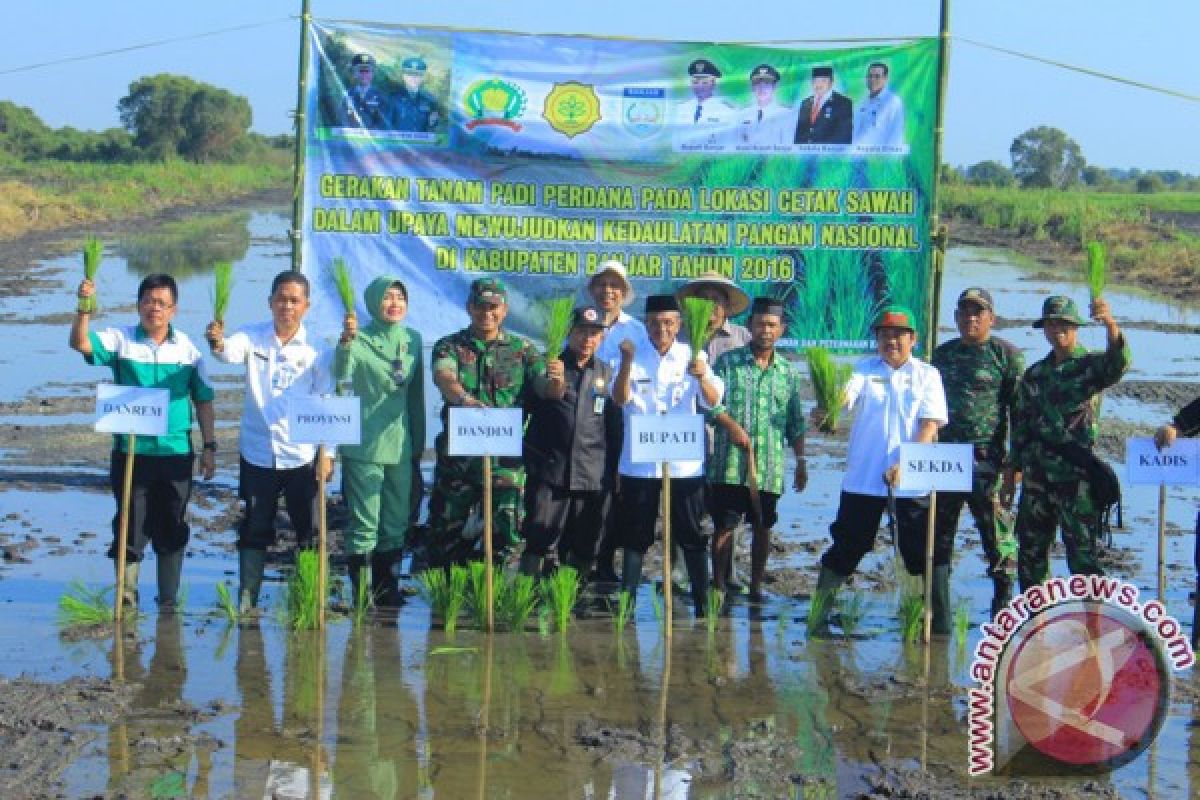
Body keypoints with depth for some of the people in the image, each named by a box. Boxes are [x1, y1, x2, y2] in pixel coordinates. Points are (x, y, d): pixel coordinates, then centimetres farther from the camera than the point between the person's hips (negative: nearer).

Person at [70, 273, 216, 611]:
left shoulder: (187, 347, 5)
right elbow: (80, 343, -16)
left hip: (176, 452, 2)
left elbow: (203, 399, 9)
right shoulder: (120, 340, 0)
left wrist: (209, 446, 5)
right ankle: (126, 598, 13)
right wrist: (84, 308, -32)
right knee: (131, 527, 3)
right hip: (131, 451, -2)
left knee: (172, 530, 9)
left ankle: (169, 601, 20)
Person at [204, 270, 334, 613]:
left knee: (310, 531, 5)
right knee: (254, 531, 8)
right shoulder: (253, 337, -2)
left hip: (302, 456, 0)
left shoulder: (317, 350, -3)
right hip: (257, 453, 1)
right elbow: (231, 352, -24)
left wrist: (327, 452, -8)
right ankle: (246, 601, 15)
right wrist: (217, 343, -48)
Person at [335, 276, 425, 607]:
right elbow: (340, 377, -26)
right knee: (364, 525, -4)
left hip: (401, 446, 6)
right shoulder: (359, 340, -8)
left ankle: (387, 588, 24)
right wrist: (345, 343, -43)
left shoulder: (413, 340, 8)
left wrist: (418, 443, 17)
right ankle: (361, 592, 4)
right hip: (364, 447, -5)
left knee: (396, 523, 12)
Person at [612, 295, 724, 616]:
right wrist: (627, 362, -26)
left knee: (692, 536, 3)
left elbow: (712, 401, -9)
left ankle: (702, 603, 9)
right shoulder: (633, 355, 2)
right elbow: (619, 399, -10)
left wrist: (702, 376, -30)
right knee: (635, 537, 6)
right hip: (639, 463, 0)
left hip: (684, 464, 0)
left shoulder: (692, 356, 2)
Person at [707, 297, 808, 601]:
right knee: (724, 526, -1)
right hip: (729, 464, -3)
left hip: (770, 467, 3)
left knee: (763, 527, 9)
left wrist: (801, 462, 10)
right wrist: (731, 425, -20)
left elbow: (795, 424, 14)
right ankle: (718, 586, 8)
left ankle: (756, 587, 20)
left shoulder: (788, 372, 11)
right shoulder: (728, 362, 2)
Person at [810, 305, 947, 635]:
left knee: (924, 552, 2)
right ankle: (818, 616, 10)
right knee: (846, 548, 5)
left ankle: (941, 620, 13)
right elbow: (844, 395, -13)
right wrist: (824, 409, -37)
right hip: (863, 480, 0)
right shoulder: (864, 370, 6)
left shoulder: (927, 375, 5)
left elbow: (930, 425, -4)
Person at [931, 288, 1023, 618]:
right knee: (938, 528, 9)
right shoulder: (943, 353, 16)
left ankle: (1004, 599, 4)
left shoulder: (1007, 353, 0)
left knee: (996, 529, -5)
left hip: (988, 458, -5)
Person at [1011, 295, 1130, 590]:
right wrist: (1014, 468, 13)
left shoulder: (1091, 365, -2)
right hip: (1037, 476, 6)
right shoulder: (1035, 374, 13)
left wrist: (1110, 325, -44)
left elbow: (1119, 363, -26)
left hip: (1076, 475, -6)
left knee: (1082, 552, -6)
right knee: (1030, 550, 12)